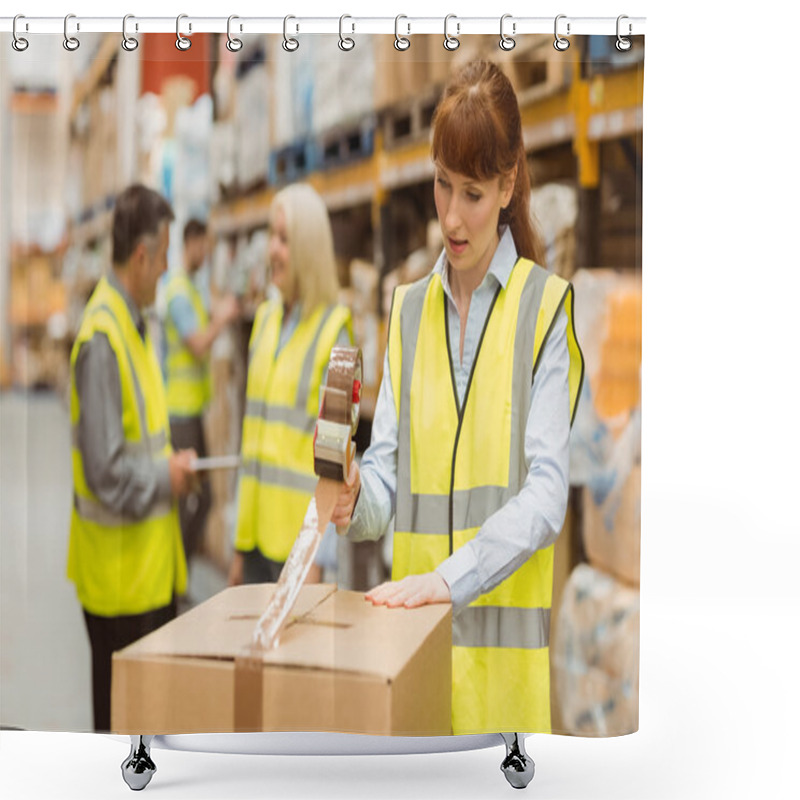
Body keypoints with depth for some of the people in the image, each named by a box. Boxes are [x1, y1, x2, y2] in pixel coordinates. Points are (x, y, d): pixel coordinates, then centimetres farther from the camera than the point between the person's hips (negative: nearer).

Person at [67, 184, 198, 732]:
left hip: (153, 565, 10)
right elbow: (106, 472, -25)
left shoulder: (134, 325, 10)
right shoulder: (101, 338, -21)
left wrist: (172, 466, 5)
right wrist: (167, 477, -12)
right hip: (120, 571, -9)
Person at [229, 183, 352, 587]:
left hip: (295, 533, -6)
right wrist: (239, 545, 17)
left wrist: (316, 557, -14)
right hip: (256, 527, 6)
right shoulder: (265, 319, 12)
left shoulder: (332, 332, -9)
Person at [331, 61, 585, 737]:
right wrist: (356, 501, -17)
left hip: (506, 643, -3)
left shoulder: (546, 306, -2)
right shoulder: (409, 310, 12)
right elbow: (388, 478, 5)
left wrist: (451, 577, -22)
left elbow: (546, 494, -11)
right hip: (416, 636, 3)